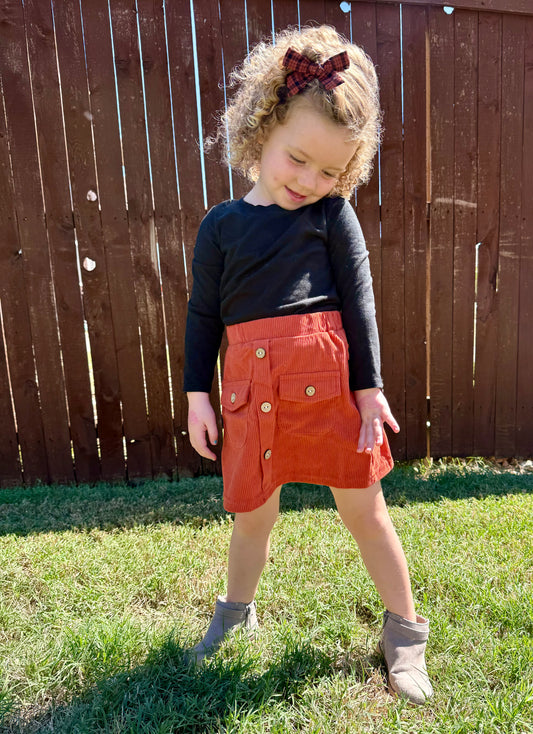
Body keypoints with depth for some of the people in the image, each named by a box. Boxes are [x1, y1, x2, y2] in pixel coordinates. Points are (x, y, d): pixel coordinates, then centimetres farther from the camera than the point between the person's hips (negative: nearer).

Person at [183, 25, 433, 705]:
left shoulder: (332, 213, 4)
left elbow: (359, 298, 0)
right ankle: (236, 611, 44)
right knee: (251, 513, 16)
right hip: (251, 385, 2)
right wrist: (197, 395, 6)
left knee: (363, 508, 9)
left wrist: (369, 387, -5)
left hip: (326, 375, -2)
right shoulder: (221, 223, 9)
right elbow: (202, 314, 10)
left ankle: (405, 632, 31)